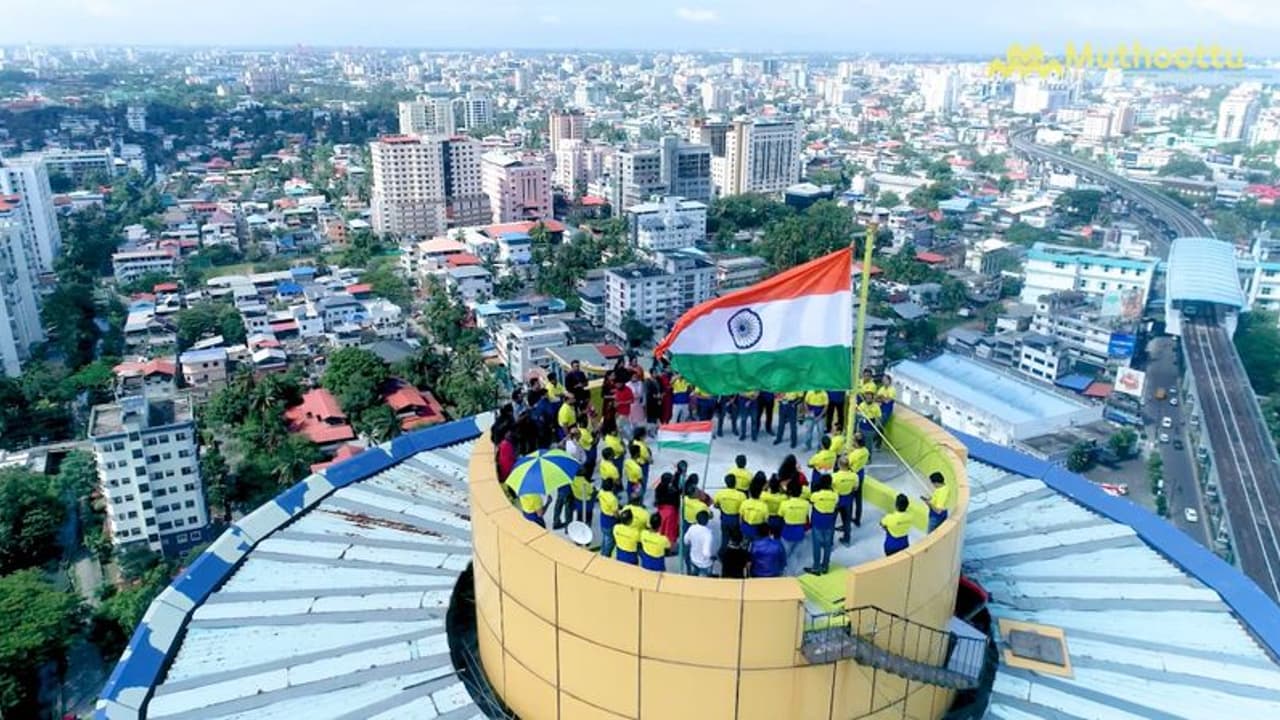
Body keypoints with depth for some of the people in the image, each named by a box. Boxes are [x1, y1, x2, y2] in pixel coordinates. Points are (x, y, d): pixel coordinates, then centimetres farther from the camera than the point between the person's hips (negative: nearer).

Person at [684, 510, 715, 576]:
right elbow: (706, 553, -36)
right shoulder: (707, 533, -34)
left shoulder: (692, 528, -17)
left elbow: (686, 541, 1)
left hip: (693, 560, 6)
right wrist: (712, 557, -16)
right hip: (704, 564, -6)